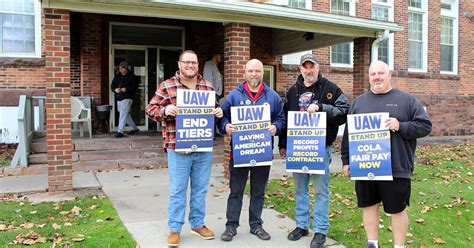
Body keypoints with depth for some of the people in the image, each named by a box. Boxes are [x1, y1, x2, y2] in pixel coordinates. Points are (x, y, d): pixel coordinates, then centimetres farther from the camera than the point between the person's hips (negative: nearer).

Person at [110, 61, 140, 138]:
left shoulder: (131, 76, -4)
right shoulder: (117, 76, 13)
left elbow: (135, 87, -10)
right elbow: (112, 86, 14)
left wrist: (126, 89, -22)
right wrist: (115, 89, -9)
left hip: (127, 98, -7)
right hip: (119, 98, 7)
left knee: (123, 114, -14)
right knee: (126, 115, 16)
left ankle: (120, 131, -13)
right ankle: (134, 128, 31)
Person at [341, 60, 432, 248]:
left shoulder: (407, 100, 2)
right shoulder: (359, 102, 10)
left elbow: (425, 126, -2)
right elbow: (348, 133, 11)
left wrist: (401, 126, -18)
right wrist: (346, 160, 7)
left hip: (396, 168, -3)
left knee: (397, 209, 7)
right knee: (369, 205, 12)